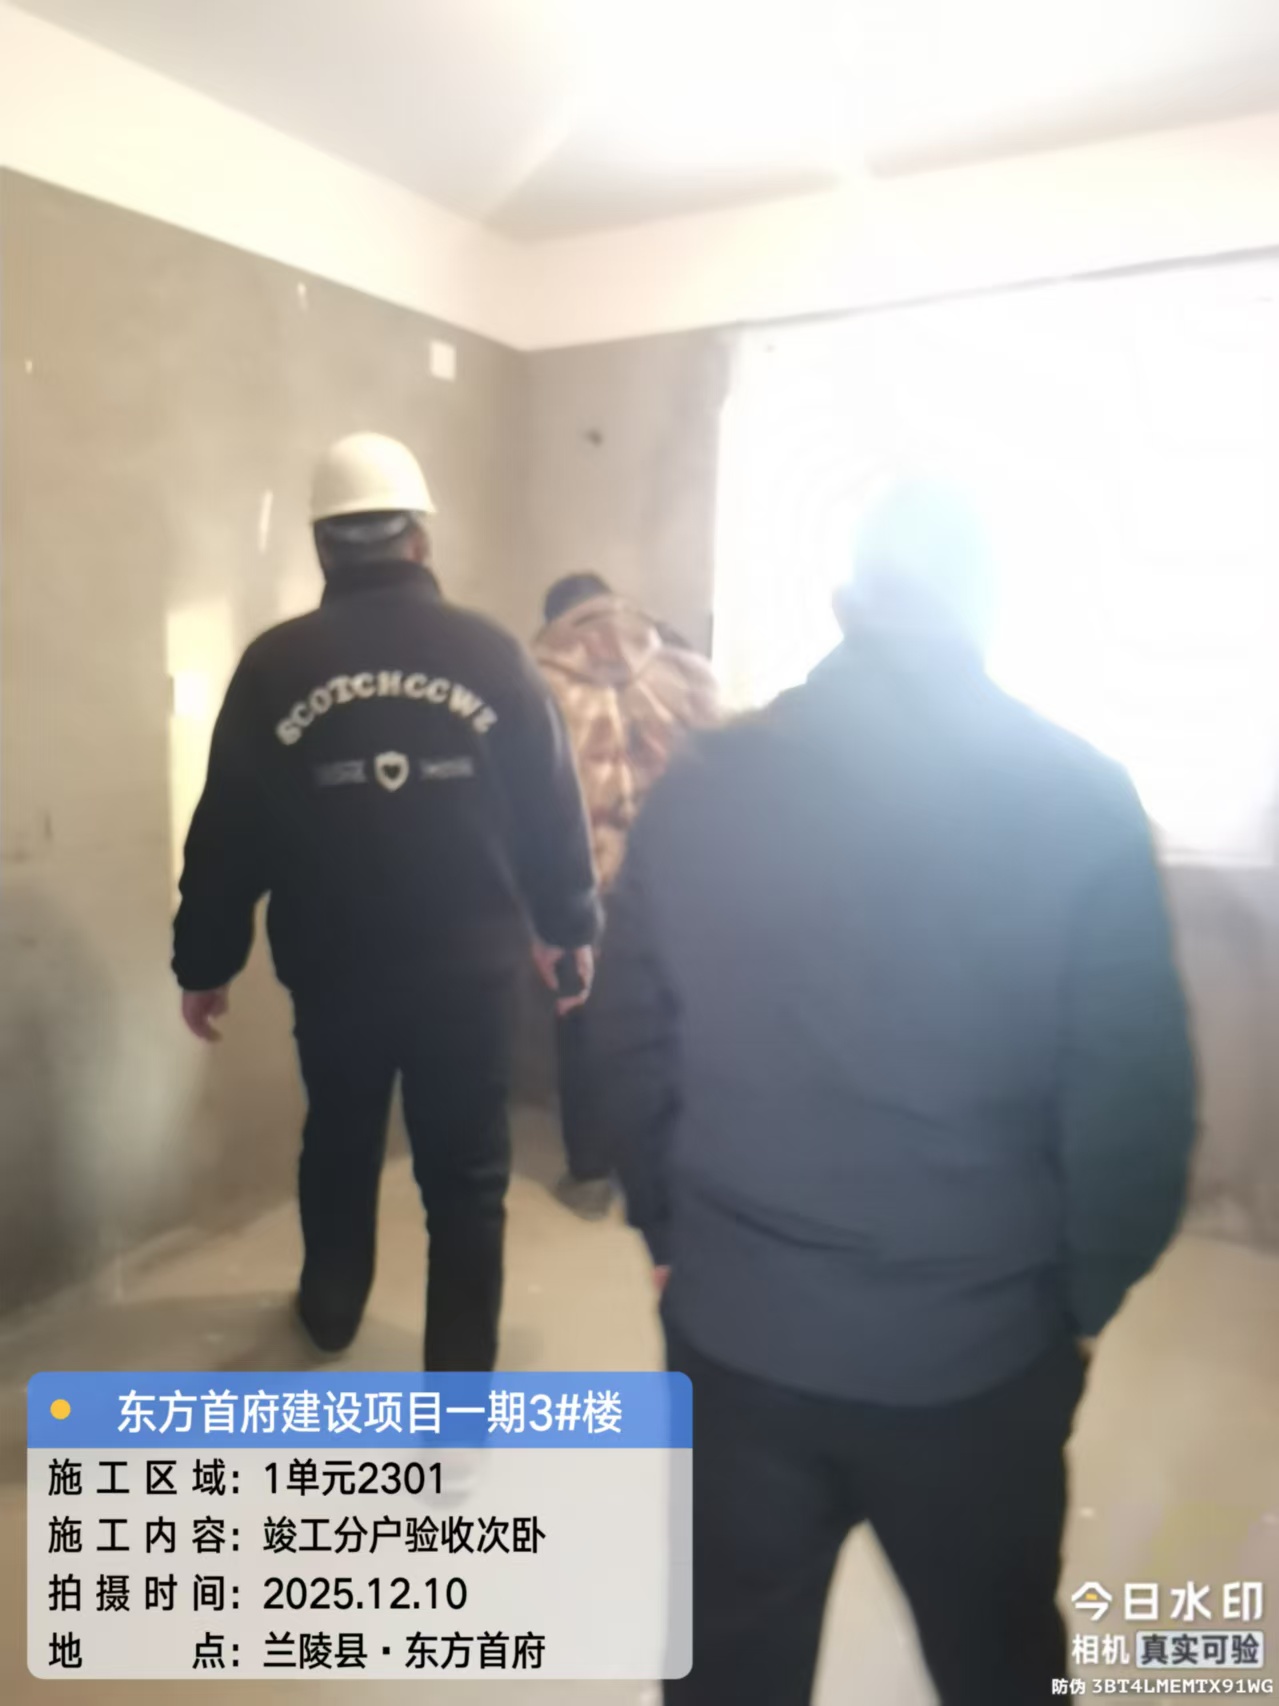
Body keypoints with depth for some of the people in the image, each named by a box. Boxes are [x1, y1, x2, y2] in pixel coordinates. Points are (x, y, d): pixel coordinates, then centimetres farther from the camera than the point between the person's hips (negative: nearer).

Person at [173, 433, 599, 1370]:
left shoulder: (275, 665, -5)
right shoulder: (493, 653, -6)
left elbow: (227, 831, -2)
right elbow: (555, 807, -2)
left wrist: (206, 961, 10)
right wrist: (571, 928, 13)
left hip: (332, 968, 2)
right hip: (470, 967, -1)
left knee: (340, 1141, 25)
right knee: (466, 1169, 10)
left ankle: (331, 1309, 47)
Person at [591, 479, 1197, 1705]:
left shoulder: (699, 785, -6)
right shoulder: (1078, 798, -12)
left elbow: (631, 1046, -1)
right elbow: (1132, 1095, -11)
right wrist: (1087, 1293, 5)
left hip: (736, 1328, 2)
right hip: (982, 1346, -1)